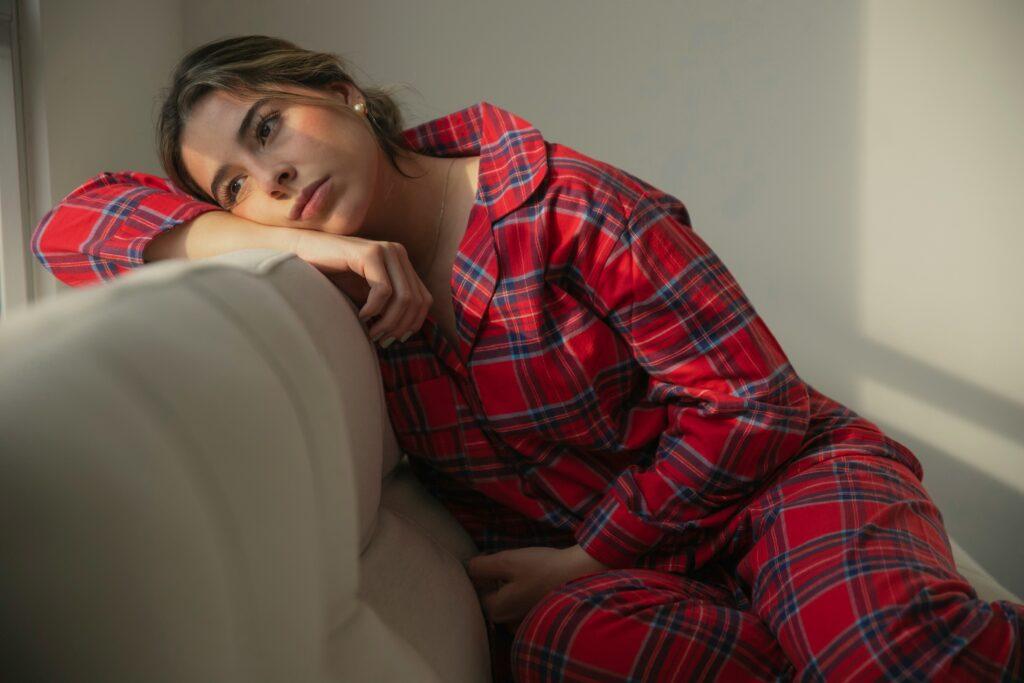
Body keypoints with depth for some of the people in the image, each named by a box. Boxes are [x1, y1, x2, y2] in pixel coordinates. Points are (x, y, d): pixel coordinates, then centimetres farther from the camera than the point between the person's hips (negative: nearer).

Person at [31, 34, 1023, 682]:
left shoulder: (569, 208, -14)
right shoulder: (325, 291, 0)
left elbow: (748, 402, -12)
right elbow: (73, 224, -5)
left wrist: (585, 559, -12)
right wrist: (291, 244, -20)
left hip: (774, 477, -4)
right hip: (588, 575, 5)